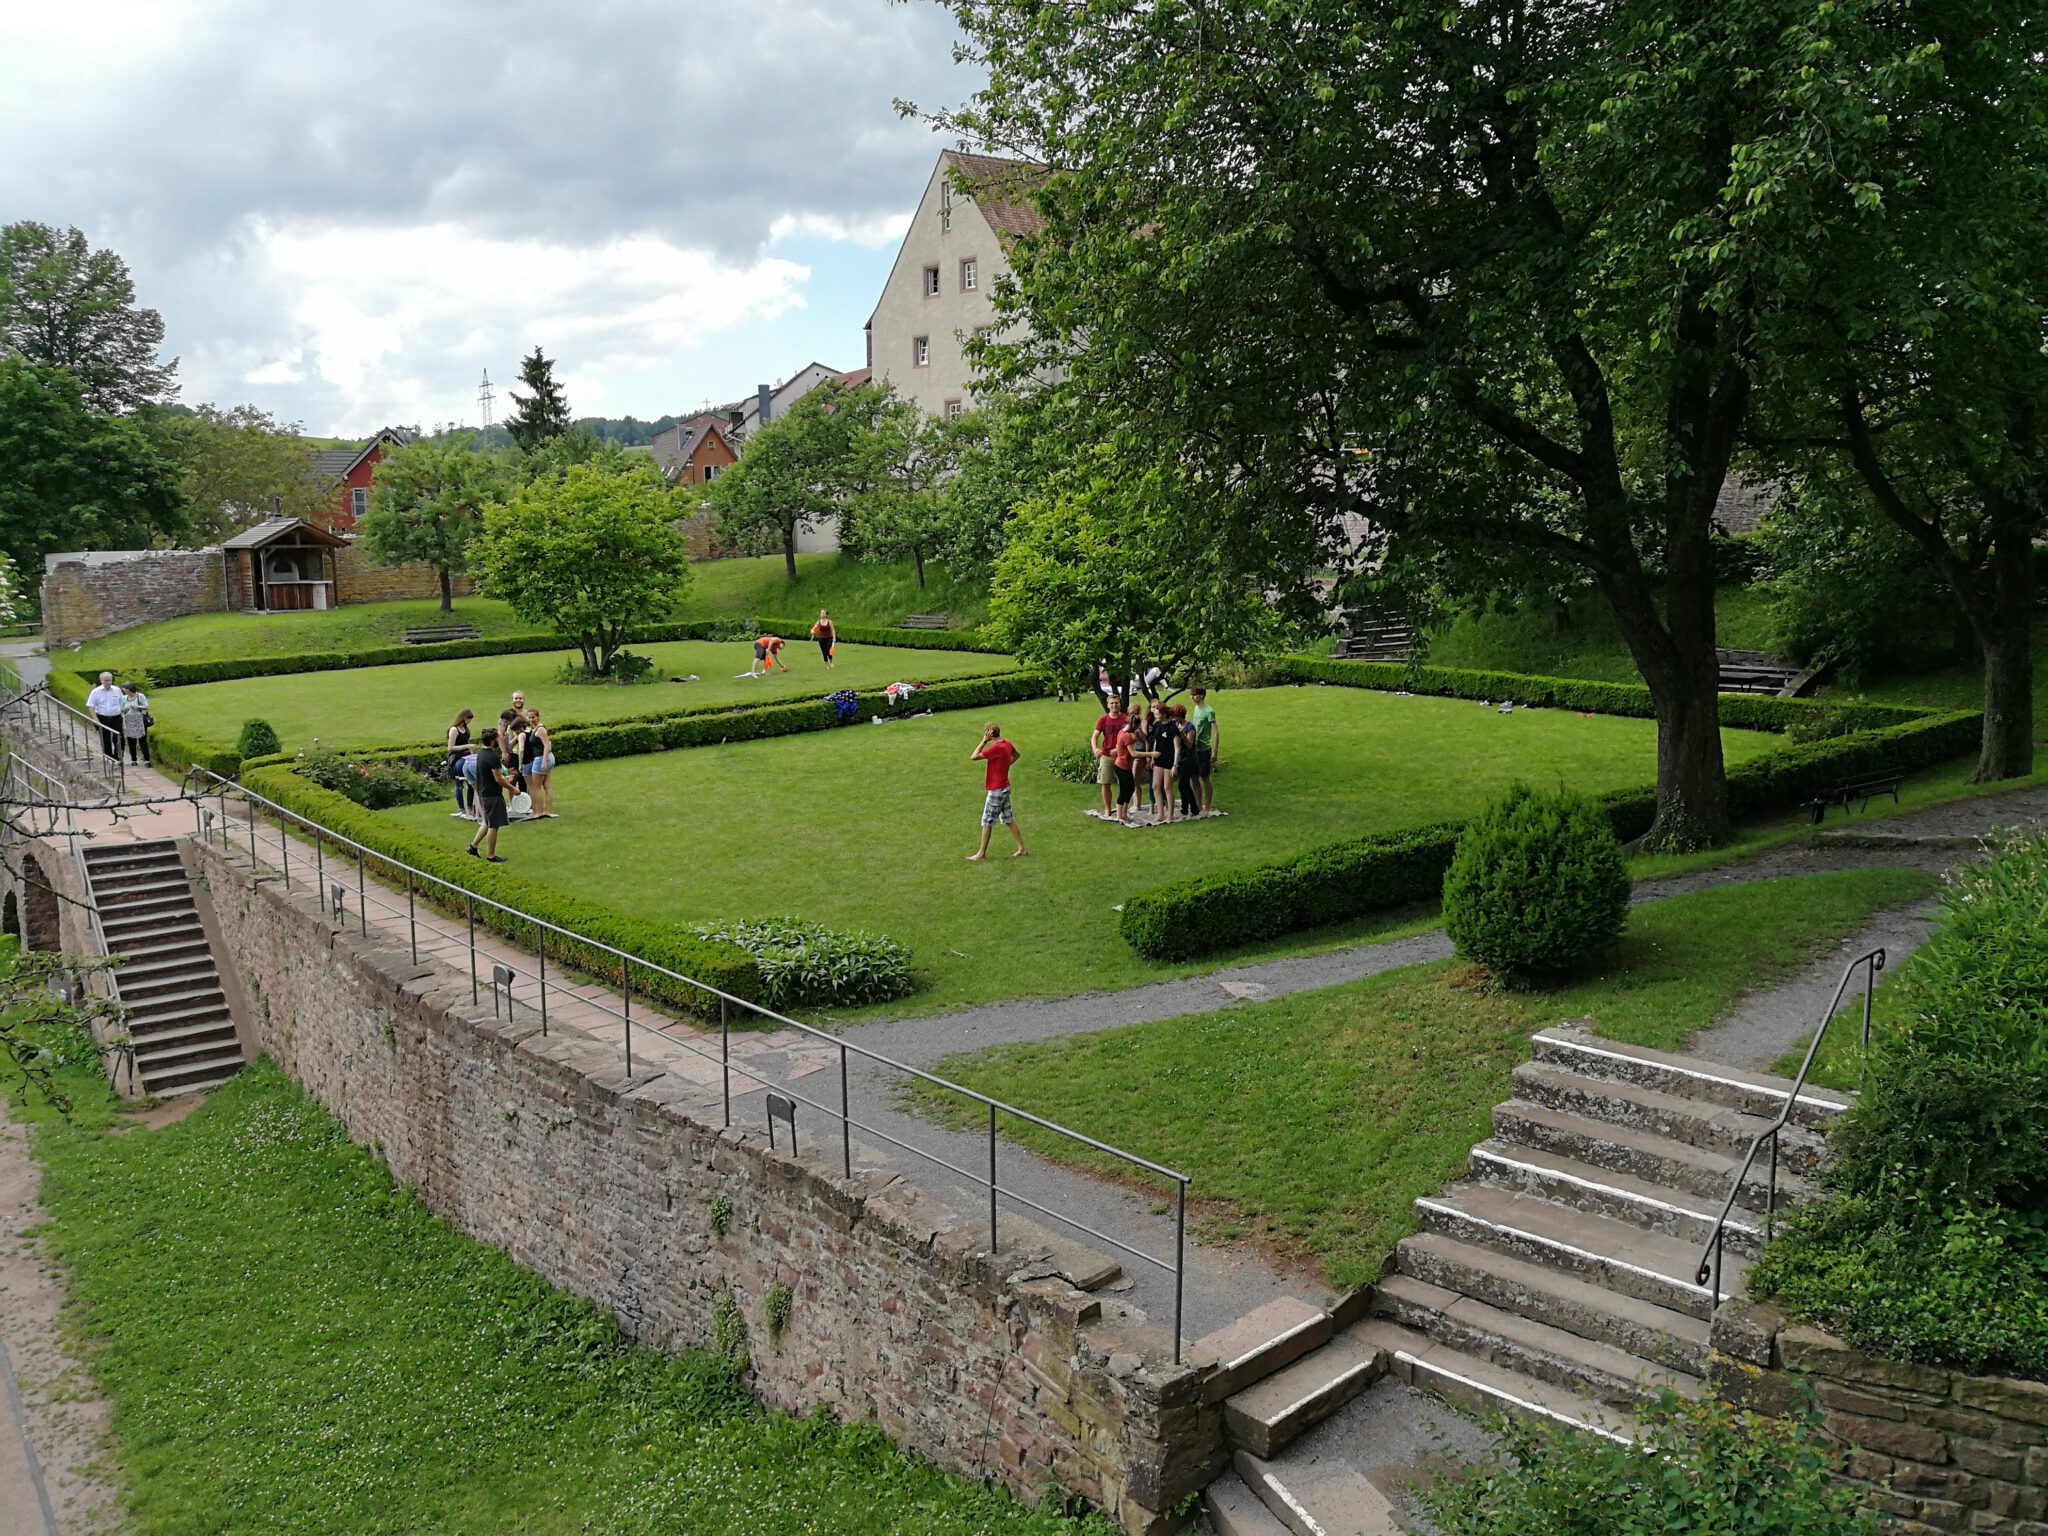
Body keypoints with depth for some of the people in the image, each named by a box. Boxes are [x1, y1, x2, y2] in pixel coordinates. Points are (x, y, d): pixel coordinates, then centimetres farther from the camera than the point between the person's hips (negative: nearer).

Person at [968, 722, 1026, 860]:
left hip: (996, 790, -9)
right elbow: (1016, 755, 25)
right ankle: (1021, 848, 19)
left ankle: (982, 853, 11)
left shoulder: (996, 748, -25)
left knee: (987, 822, 2)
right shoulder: (1007, 744, 2)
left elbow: (974, 757, -26)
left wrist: (984, 741, -21)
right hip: (1005, 788, 9)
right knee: (1008, 819, 15)